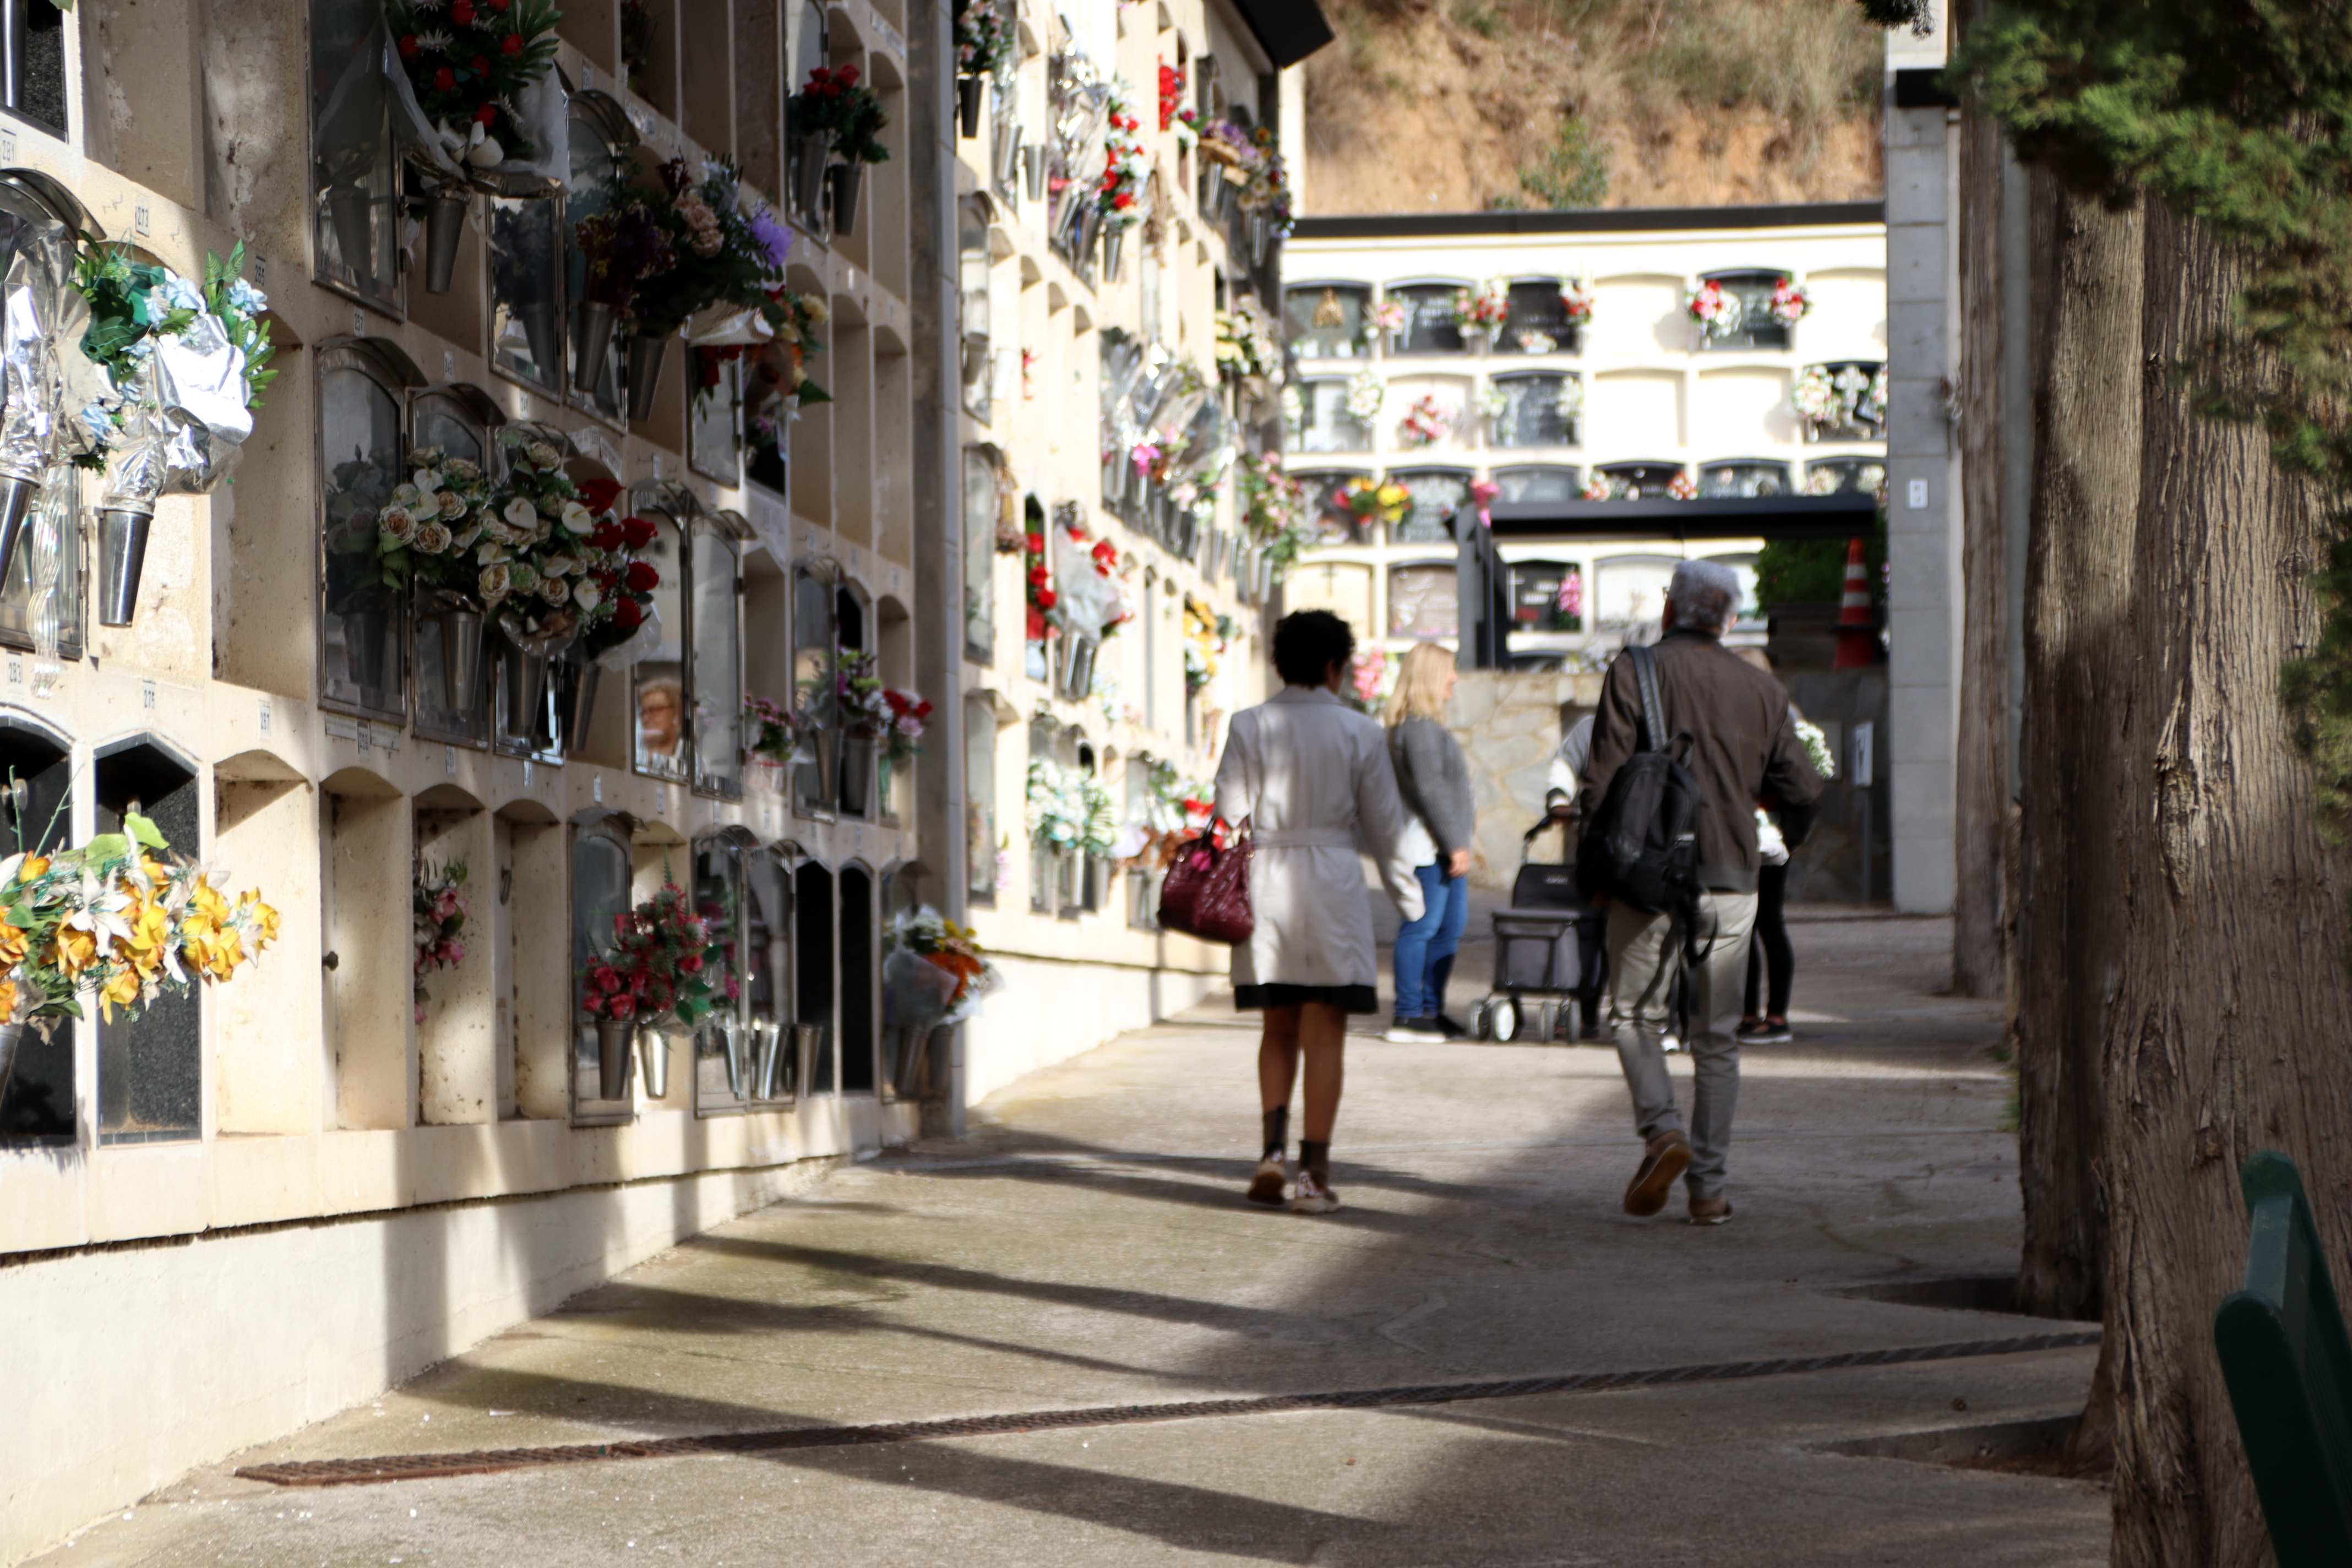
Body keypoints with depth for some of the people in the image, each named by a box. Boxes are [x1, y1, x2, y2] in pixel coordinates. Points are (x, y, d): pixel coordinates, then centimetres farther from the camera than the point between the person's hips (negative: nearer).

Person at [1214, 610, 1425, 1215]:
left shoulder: (1249, 727, 1)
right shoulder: (1358, 732, -1)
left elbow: (1230, 815, -2)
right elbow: (1384, 824, 3)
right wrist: (1407, 895, 15)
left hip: (1265, 881, 2)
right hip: (1332, 880, -2)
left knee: (1279, 1028, 16)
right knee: (1324, 1032, 1)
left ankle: (1274, 1147, 1)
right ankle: (1314, 1172, -1)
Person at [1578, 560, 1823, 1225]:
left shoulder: (1635, 673, -4)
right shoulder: (1763, 689, 6)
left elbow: (1604, 781, -9)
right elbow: (1802, 792, 7)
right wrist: (1790, 838, 29)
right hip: (1732, 883, 3)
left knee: (1636, 1014, 12)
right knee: (1715, 1036, 10)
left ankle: (1661, 1130, -13)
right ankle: (1708, 1187, 7)